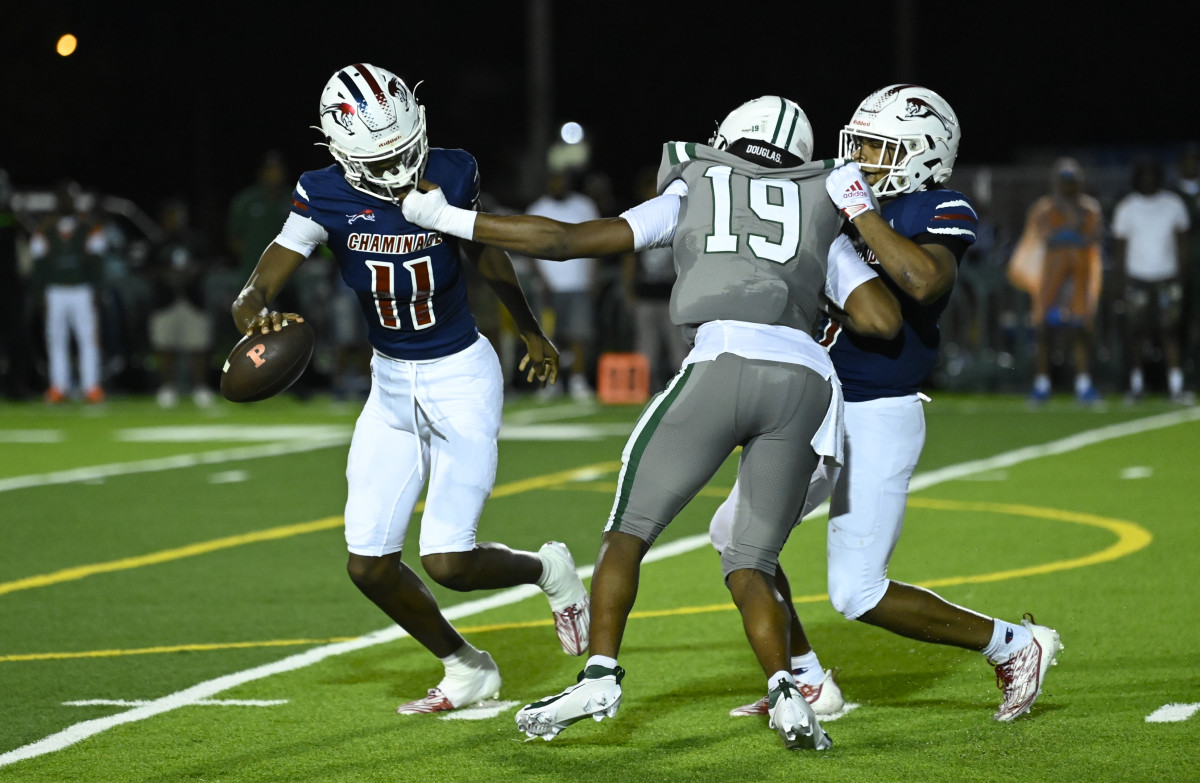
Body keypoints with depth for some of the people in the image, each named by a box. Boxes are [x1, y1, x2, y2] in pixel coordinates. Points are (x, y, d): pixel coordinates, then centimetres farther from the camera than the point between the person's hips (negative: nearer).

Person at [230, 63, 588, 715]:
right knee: (368, 564, 2)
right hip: (391, 386, 4)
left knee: (446, 561, -13)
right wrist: (254, 312, -45)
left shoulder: (450, 174, -14)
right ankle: (467, 670, 25)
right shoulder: (327, 197, -13)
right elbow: (257, 290, -20)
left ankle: (548, 571, 19)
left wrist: (531, 331, 22)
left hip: (461, 379, -4)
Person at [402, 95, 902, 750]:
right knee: (749, 566, 14)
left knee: (629, 528, 12)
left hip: (723, 361, -3)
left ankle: (601, 672, -4)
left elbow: (567, 241, 18)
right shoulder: (821, 221, 28)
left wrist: (449, 220, 26)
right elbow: (884, 321, 16)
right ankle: (785, 692, -8)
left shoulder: (690, 197, 23)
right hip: (808, 379, 3)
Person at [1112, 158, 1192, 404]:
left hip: (1167, 276, 0)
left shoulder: (1173, 204, 3)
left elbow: (1182, 242, 8)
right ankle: (1136, 385, 12)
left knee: (1169, 332, -6)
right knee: (1137, 332, 2)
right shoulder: (1126, 208, -1)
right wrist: (1122, 280, -2)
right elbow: (1119, 247, 3)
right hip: (1137, 278, 0)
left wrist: (1180, 277, 2)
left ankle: (1176, 386, -7)